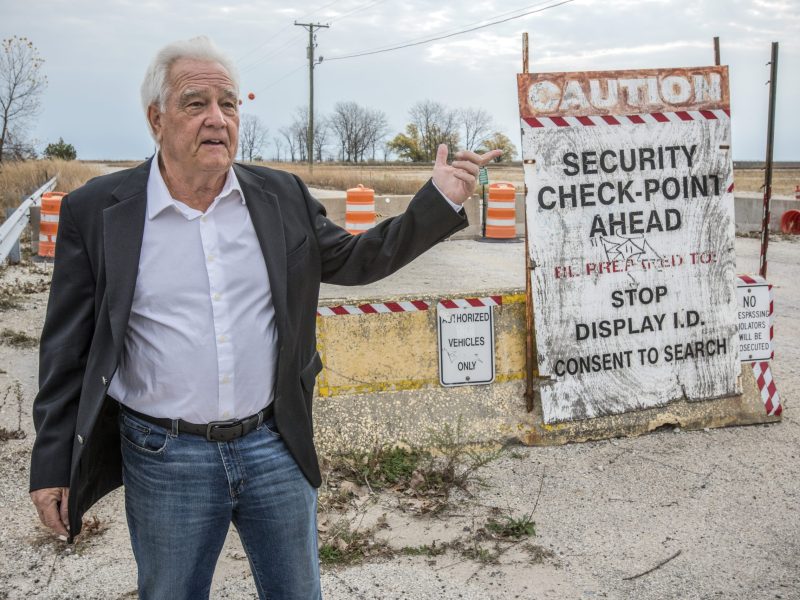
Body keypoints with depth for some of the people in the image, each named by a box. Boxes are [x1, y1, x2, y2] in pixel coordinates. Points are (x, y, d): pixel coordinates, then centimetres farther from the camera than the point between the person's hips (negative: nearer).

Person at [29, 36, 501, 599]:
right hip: (165, 460, -2)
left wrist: (440, 200, 0)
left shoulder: (283, 196, 2)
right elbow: (68, 350, -1)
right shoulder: (95, 210, -5)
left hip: (276, 447, 2)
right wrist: (52, 467, 0)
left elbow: (356, 259, 11)